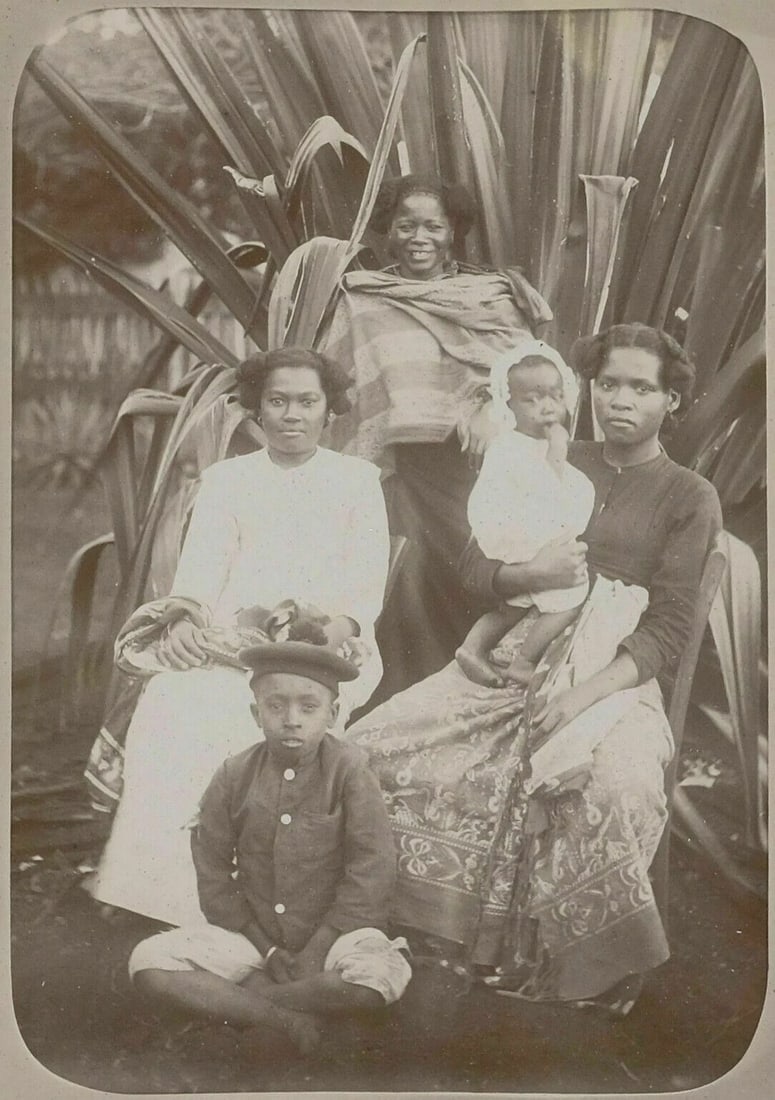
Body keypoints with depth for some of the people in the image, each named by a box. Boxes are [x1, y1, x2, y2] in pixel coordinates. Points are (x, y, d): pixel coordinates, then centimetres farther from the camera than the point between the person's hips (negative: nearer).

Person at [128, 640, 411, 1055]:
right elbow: (213, 874, 0)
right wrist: (265, 947, -8)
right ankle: (283, 1018, -17)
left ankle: (231, 998, -15)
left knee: (383, 977, -35)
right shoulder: (234, 776, -3)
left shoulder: (348, 771, -10)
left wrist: (316, 949, -17)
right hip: (251, 931, 2)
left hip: (332, 929, -2)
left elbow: (370, 871, -13)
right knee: (148, 962, -18)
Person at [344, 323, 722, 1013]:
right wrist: (532, 575, -10)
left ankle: (600, 968, -12)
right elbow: (475, 565, 13)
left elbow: (669, 631, -4)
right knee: (375, 744, -14)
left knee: (618, 788, -36)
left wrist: (587, 695, -19)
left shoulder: (689, 499, 4)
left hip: (616, 674, -4)